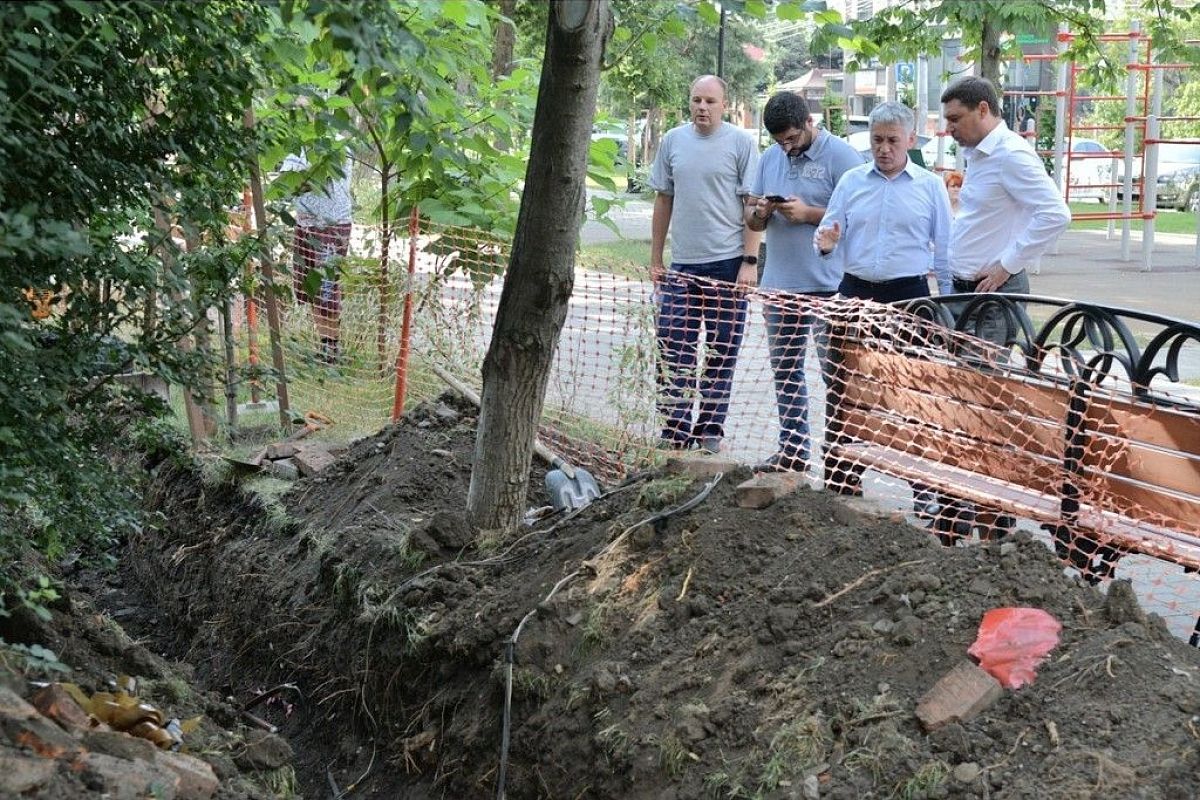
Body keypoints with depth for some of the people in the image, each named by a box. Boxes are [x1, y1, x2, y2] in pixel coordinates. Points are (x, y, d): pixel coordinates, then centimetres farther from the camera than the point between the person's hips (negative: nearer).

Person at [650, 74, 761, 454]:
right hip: (682, 264, 3)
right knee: (673, 351, 2)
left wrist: (750, 261, -10)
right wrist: (655, 258, 12)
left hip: (727, 263, -3)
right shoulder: (672, 141, 8)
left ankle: (710, 432, 15)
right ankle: (675, 432, 10)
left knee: (721, 353, 5)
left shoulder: (741, 143, -3)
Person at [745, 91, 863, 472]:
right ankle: (792, 449, 22)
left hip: (827, 286, -7)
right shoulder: (770, 158, 13)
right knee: (785, 370, 13)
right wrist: (760, 213, -6)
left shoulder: (841, 156, -8)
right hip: (780, 283, 7)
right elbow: (752, 219, 17)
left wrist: (809, 214, -19)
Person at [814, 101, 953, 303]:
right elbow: (828, 231, 10)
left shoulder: (931, 185, 5)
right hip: (854, 291, 2)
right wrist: (826, 244, -13)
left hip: (909, 294, -1)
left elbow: (944, 252, 7)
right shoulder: (851, 180, 9)